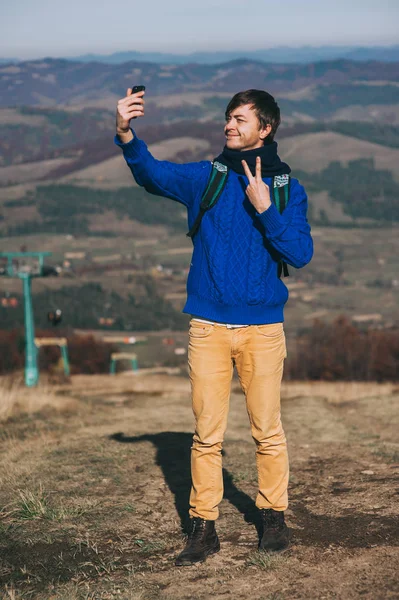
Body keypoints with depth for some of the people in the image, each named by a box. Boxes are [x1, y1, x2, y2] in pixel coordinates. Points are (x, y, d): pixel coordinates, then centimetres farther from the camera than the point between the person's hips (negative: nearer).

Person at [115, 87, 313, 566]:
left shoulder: (287, 188, 3)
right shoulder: (204, 178, 5)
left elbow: (301, 254, -7)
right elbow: (152, 173, -12)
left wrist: (264, 209, -16)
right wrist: (126, 135, -31)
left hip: (263, 327, -1)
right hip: (208, 325, 1)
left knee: (267, 431, 6)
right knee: (207, 434, 3)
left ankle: (273, 516, 23)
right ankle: (203, 526, 12)